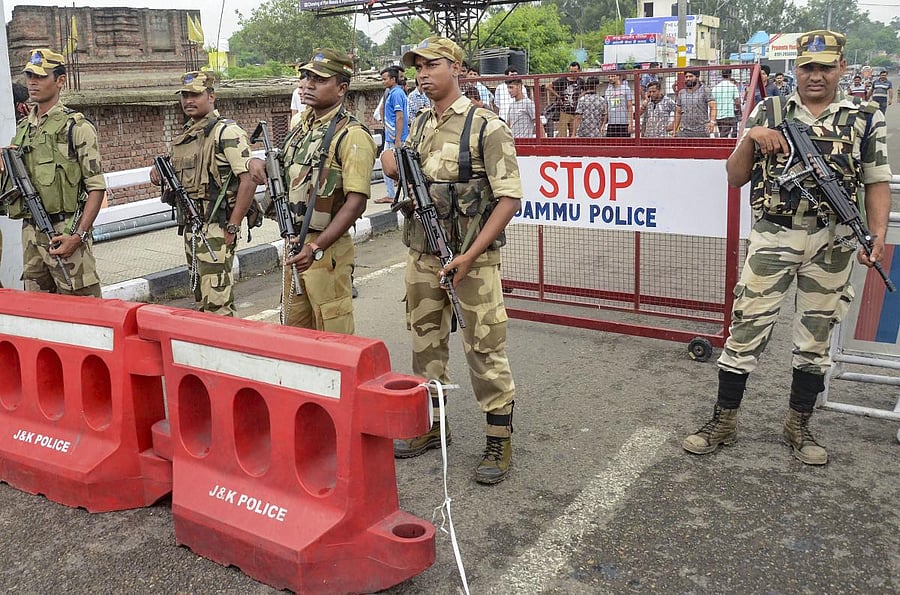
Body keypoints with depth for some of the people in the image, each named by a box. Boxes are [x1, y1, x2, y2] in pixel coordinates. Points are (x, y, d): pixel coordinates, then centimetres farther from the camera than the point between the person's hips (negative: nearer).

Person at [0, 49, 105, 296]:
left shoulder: (76, 126, -5)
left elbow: (96, 187, -10)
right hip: (30, 234, 7)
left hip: (65, 234, -7)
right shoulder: (23, 127, 16)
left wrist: (79, 235, -18)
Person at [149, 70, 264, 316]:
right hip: (189, 226, 9)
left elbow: (248, 179, -17)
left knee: (217, 304, -8)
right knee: (201, 299, 16)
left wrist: (233, 226, -19)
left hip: (215, 228, -9)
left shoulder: (226, 132, -10)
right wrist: (159, 171, 3)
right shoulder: (182, 137, 16)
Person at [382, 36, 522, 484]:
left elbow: (509, 198, -14)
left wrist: (469, 257, -21)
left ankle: (499, 442, 13)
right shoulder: (419, 127, 11)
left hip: (471, 258, -6)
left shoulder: (486, 127, -9)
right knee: (426, 343, 15)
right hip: (421, 256, 7)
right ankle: (429, 426, 32)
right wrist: (399, 171, -3)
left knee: (484, 350, 0)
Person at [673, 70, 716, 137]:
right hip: (684, 132, 3)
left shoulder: (705, 91, -1)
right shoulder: (681, 93, 12)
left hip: (701, 132, -3)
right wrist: (674, 130, 14)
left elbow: (712, 107, -11)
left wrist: (712, 121, -29)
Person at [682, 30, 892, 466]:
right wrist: (750, 138, -12)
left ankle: (798, 425, 25)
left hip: (831, 243, 1)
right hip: (773, 237, -1)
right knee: (746, 328, -1)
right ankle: (723, 422, 11)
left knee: (816, 335, 9)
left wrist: (877, 234, -9)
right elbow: (736, 178, 5)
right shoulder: (767, 112, 6)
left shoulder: (866, 119, 6)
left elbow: (877, 183, 5)